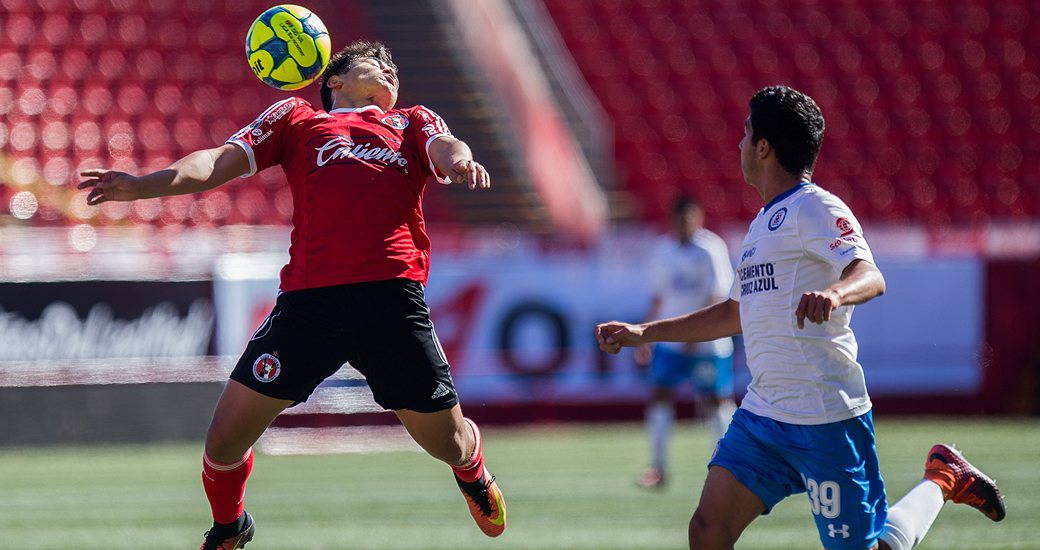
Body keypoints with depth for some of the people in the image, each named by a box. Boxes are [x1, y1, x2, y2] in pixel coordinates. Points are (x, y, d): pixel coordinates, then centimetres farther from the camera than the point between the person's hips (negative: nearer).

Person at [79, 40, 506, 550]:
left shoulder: (413, 122, 28)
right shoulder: (297, 118, 24)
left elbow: (443, 147, 7)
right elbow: (223, 161, 14)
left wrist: (459, 159, -19)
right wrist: (145, 185, -4)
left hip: (393, 294, 1)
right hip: (309, 298, -1)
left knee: (448, 445, 4)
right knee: (226, 440, -5)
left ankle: (473, 474, 42)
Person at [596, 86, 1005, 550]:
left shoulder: (815, 209, -9)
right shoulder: (765, 222, 19)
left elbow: (870, 276, -26)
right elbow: (736, 314, 32)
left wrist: (833, 294, -48)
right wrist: (644, 333, 31)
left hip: (825, 419, -8)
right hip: (760, 415, 8)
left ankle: (942, 481, 20)